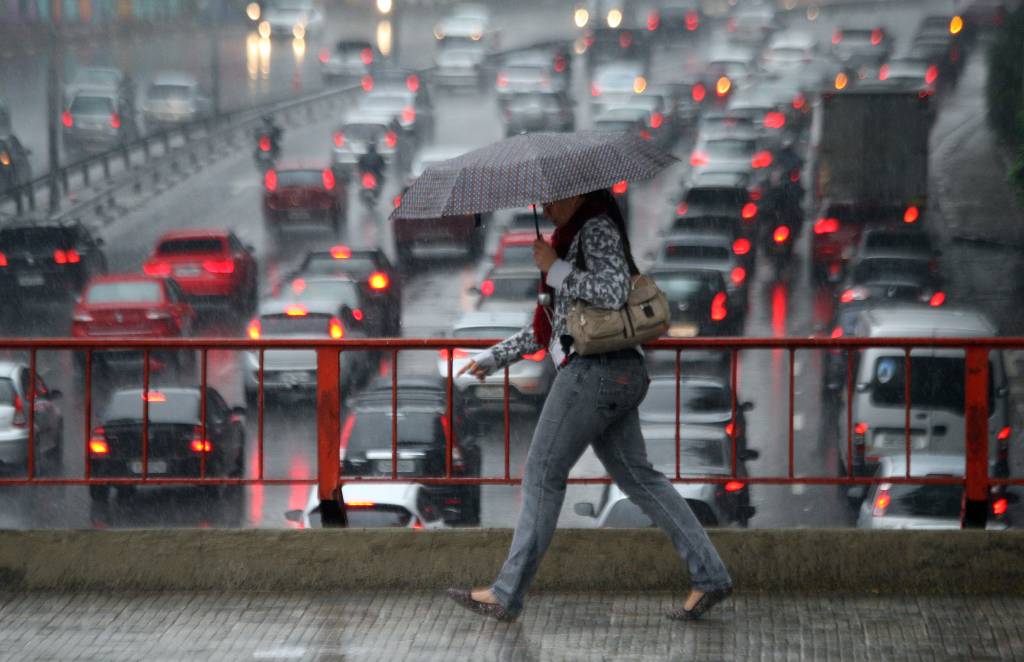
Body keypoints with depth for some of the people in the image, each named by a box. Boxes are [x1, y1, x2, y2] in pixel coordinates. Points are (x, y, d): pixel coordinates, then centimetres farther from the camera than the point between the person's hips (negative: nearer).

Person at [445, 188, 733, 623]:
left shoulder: (598, 229, -7)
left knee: (543, 473, -3)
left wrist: (555, 269, -14)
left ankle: (507, 595, 2)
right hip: (619, 375, 10)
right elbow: (553, 325, 28)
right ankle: (709, 576, 5)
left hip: (595, 371, -10)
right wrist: (494, 357, 27)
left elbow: (613, 292, -23)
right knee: (636, 476, 9)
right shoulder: (573, 237, 22)